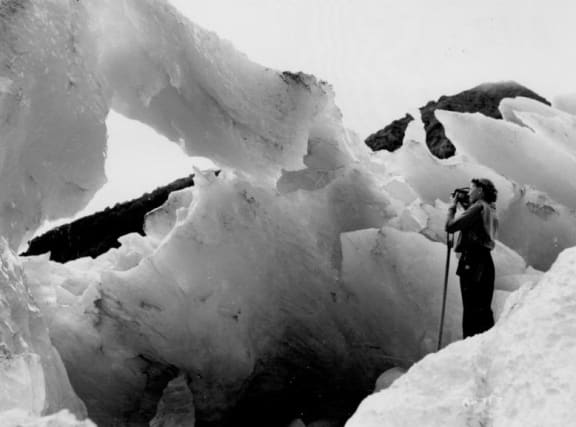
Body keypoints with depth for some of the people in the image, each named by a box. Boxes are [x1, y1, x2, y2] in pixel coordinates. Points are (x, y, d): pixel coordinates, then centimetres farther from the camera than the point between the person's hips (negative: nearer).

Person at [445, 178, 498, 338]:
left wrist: (452, 206, 4)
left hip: (473, 263, -9)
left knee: (472, 310, -8)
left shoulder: (478, 207, -9)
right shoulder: (490, 211, 18)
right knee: (484, 310, 15)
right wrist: (466, 208, 18)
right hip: (485, 262, 9)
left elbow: (450, 226, -12)